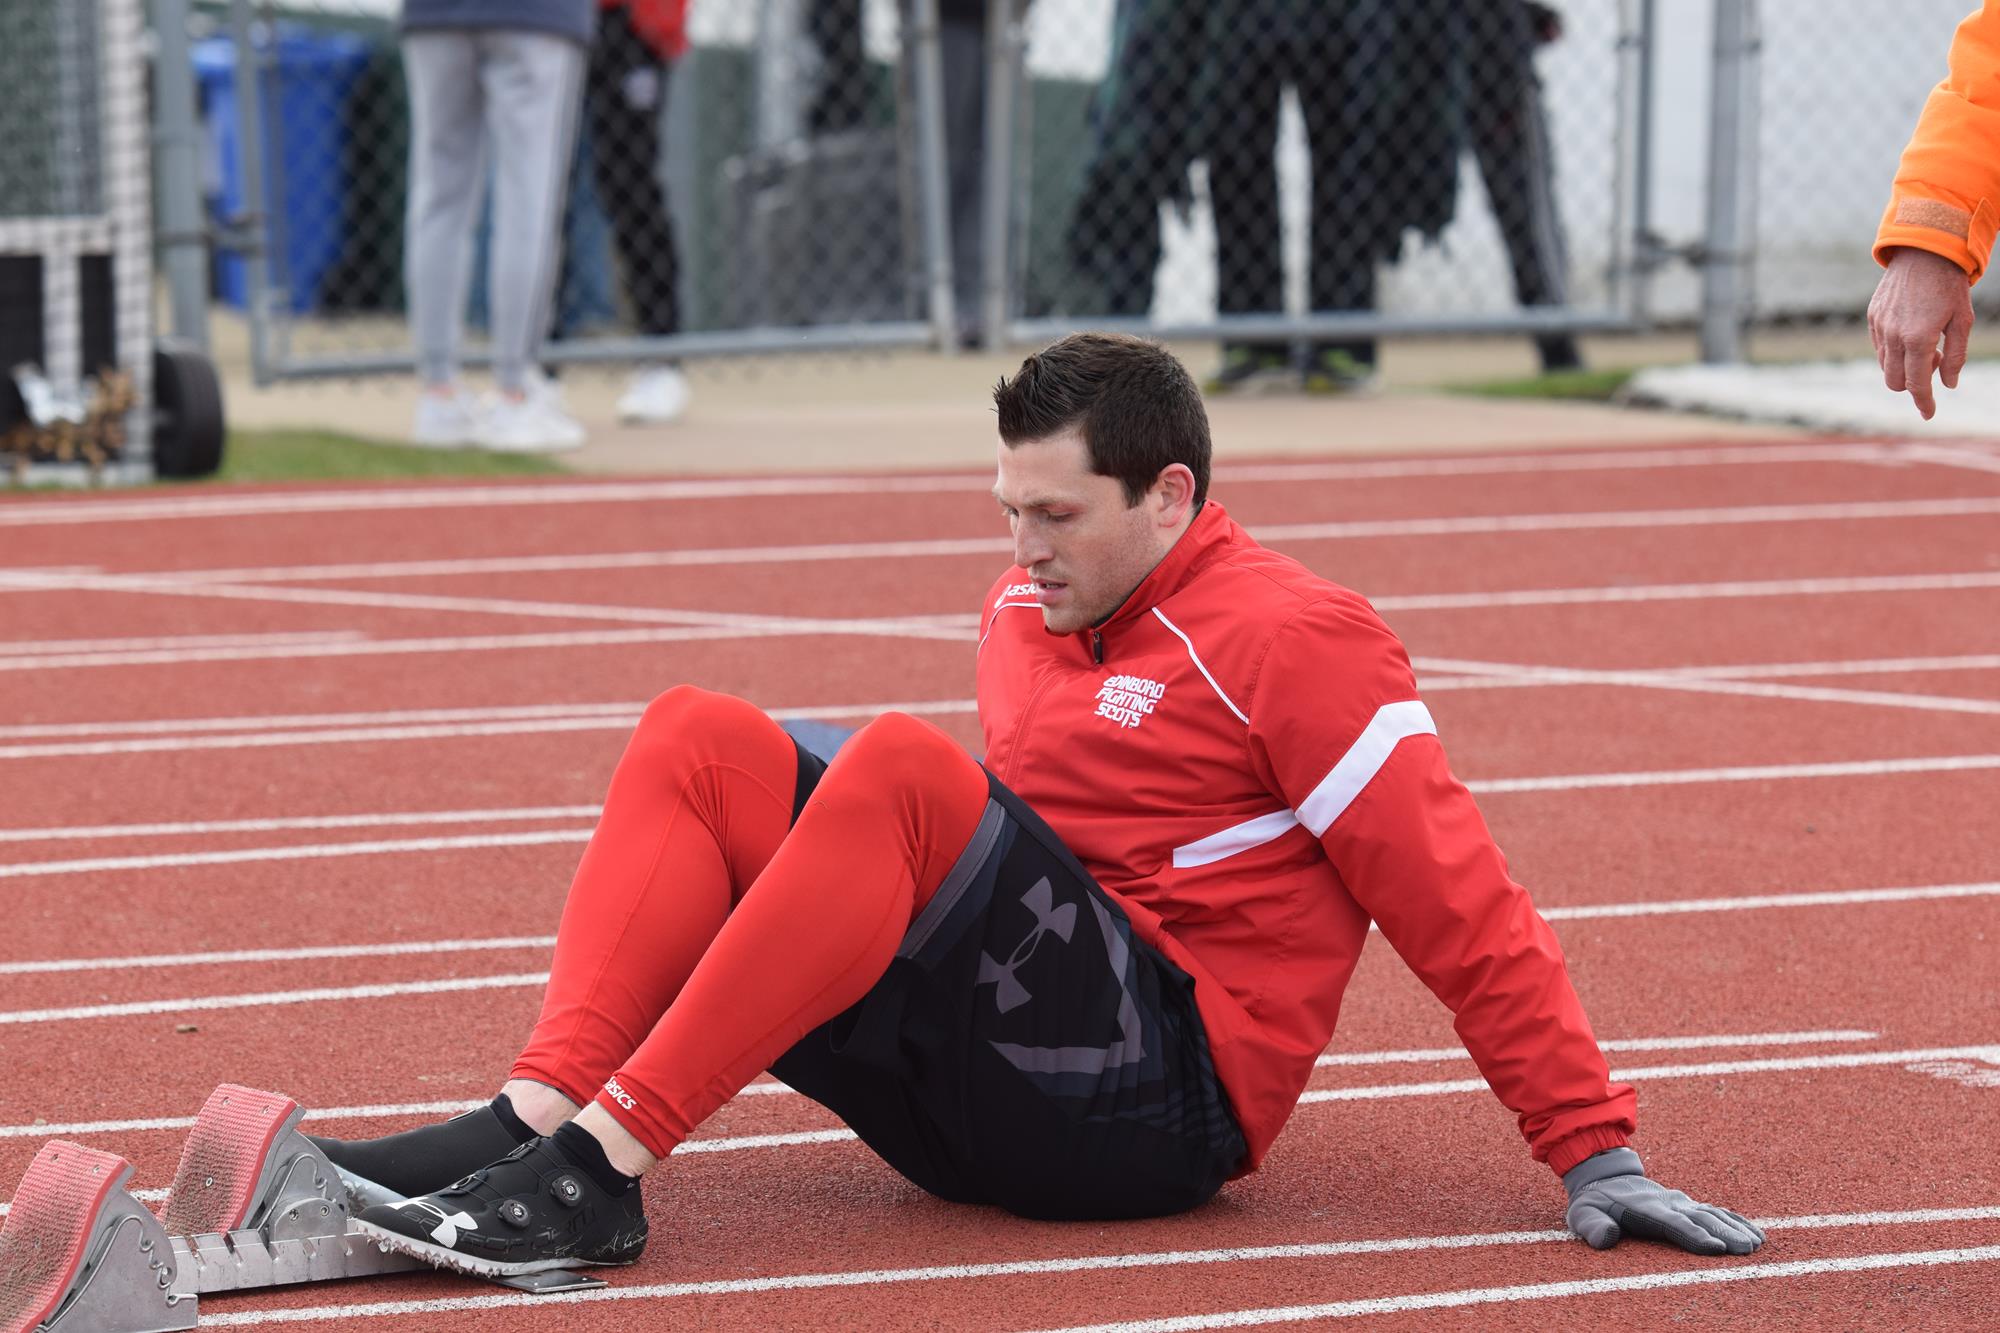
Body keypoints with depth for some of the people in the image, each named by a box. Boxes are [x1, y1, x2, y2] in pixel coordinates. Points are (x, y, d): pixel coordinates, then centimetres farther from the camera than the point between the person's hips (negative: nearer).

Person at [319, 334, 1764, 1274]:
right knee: (701, 741, -4)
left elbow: (1464, 910, -8)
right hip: (982, 1105, 8)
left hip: (1161, 1103, -8)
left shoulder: (1294, 641, -5)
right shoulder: (1026, 613, 17)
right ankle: (539, 1117, -26)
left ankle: (600, 1166, -34)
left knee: (902, 761, -28)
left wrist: (1596, 1151, -12)